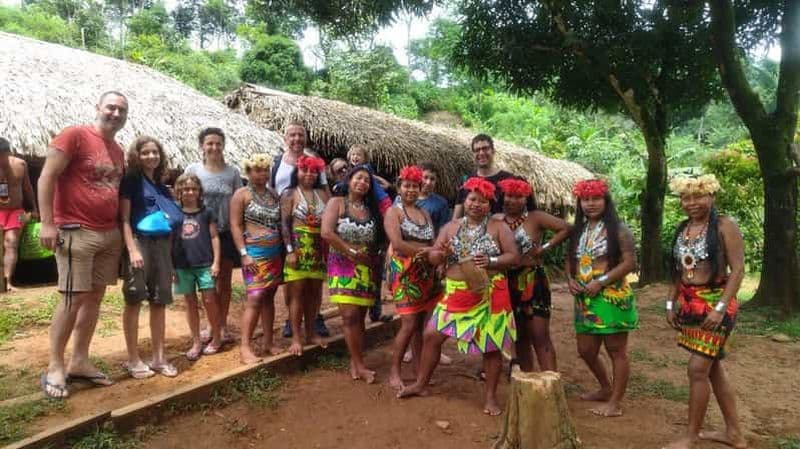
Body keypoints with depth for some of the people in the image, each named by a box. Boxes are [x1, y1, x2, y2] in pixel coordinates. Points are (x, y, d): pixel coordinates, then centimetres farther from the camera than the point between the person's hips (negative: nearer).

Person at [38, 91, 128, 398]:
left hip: (110, 234, 7)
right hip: (76, 233, -7)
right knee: (73, 299, -5)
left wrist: (121, 229, 17)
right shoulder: (74, 135, -7)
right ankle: (55, 367, 9)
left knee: (95, 297, 10)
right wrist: (47, 223, -16)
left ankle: (79, 361, 20)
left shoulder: (118, 151, 14)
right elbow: (47, 177, -11)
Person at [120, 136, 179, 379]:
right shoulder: (131, 181, -1)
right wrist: (132, 250, -19)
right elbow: (124, 218, -9)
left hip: (162, 245, 6)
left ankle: (159, 357, 16)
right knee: (134, 301, -1)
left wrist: (171, 255, 15)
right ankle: (133, 359, 8)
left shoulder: (162, 187, 17)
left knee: (160, 301, 8)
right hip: (139, 242, -6)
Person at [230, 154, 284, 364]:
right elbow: (235, 225, -8)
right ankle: (245, 346, -5)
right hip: (255, 253, -5)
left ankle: (268, 342, 16)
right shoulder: (242, 194, -2)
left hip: (276, 253, 6)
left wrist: (285, 249, 11)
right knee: (255, 299, -11)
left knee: (269, 298, 9)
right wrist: (244, 254, -15)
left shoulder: (274, 194, 14)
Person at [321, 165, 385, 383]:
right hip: (343, 266, -4)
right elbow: (326, 232, -13)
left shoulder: (372, 208, 12)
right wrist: (351, 252, -13)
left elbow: (380, 238, 12)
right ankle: (360, 365, -2)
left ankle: (354, 362, 13)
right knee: (350, 315, -10)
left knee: (360, 316, 5)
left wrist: (374, 257, -6)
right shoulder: (337, 203, -1)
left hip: (367, 269, 4)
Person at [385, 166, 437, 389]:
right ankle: (394, 372, 3)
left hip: (426, 273, 6)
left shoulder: (425, 213, 17)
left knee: (421, 323, 9)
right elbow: (397, 244, -15)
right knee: (409, 324, -9)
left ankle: (418, 368, 20)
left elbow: (433, 244, 9)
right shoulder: (394, 212, -2)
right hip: (404, 272, -6)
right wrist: (425, 250, -15)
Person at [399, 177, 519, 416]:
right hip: (456, 295, 3)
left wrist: (490, 261, -21)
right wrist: (441, 254, -18)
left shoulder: (499, 227, 0)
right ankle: (421, 384, 23)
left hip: (489, 296, -3)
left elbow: (514, 257, -5)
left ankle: (491, 397, 20)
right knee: (431, 335, 4)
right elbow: (433, 258, 6)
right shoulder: (451, 227, 8)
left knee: (491, 346, 2)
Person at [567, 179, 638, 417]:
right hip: (584, 299, 7)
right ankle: (606, 389, 36)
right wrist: (571, 280, -2)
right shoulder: (578, 231, 12)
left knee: (617, 350, 2)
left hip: (611, 298, -7)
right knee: (585, 350, 14)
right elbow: (570, 259, 18)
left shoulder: (618, 229, -7)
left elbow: (630, 262, -14)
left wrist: (600, 282, -18)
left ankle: (615, 402, 13)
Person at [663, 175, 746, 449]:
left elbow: (738, 269, -14)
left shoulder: (724, 226, -10)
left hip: (715, 302, -7)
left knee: (698, 368, -8)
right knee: (713, 367, 13)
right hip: (689, 304, 7)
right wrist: (671, 303, 11)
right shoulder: (683, 229, 10)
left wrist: (720, 308, -21)